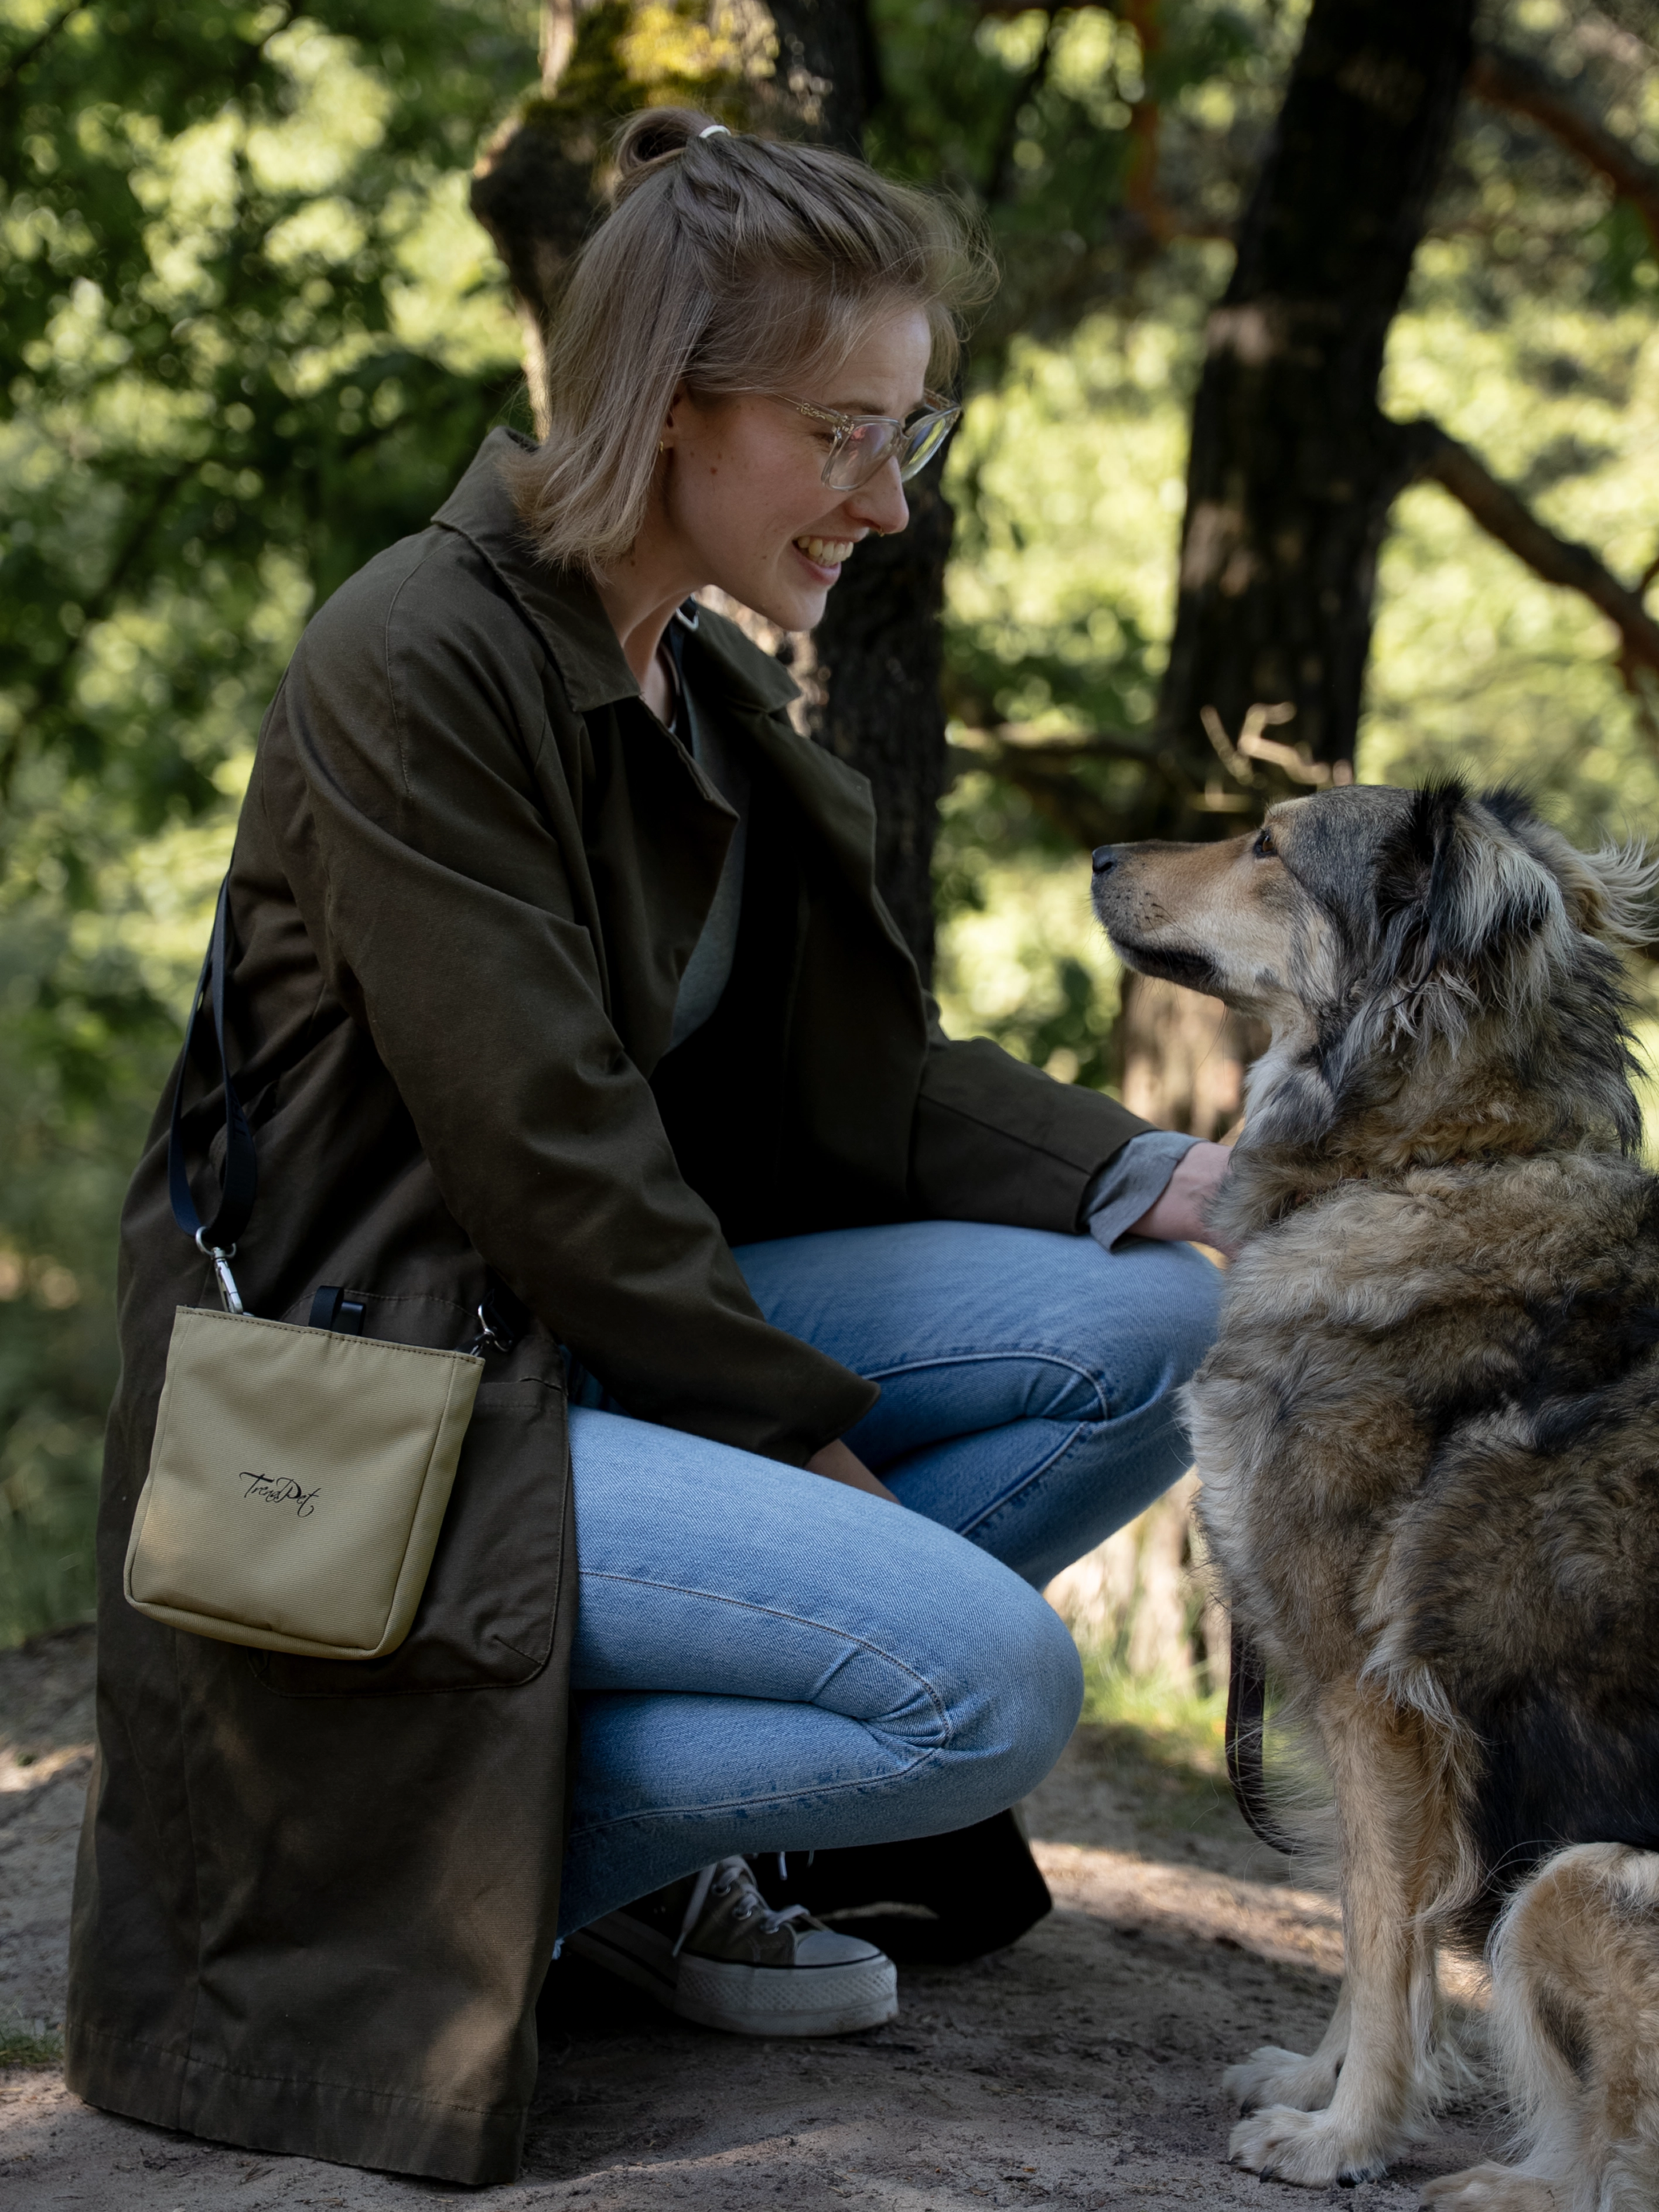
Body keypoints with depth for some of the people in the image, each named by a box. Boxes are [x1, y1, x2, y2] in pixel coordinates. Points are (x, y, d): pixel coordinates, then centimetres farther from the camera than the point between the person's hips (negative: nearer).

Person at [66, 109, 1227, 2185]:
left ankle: (679, 1795, 2)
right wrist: (810, 1438, -13)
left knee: (1150, 1322, -4)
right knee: (993, 1681, -22)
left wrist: (1157, 1176, -5)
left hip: (613, 1314, 9)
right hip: (374, 1386, -9)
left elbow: (857, 1072, 10)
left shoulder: (709, 690, 10)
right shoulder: (418, 666, -18)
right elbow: (542, 1154, -20)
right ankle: (466, 1840, -3)